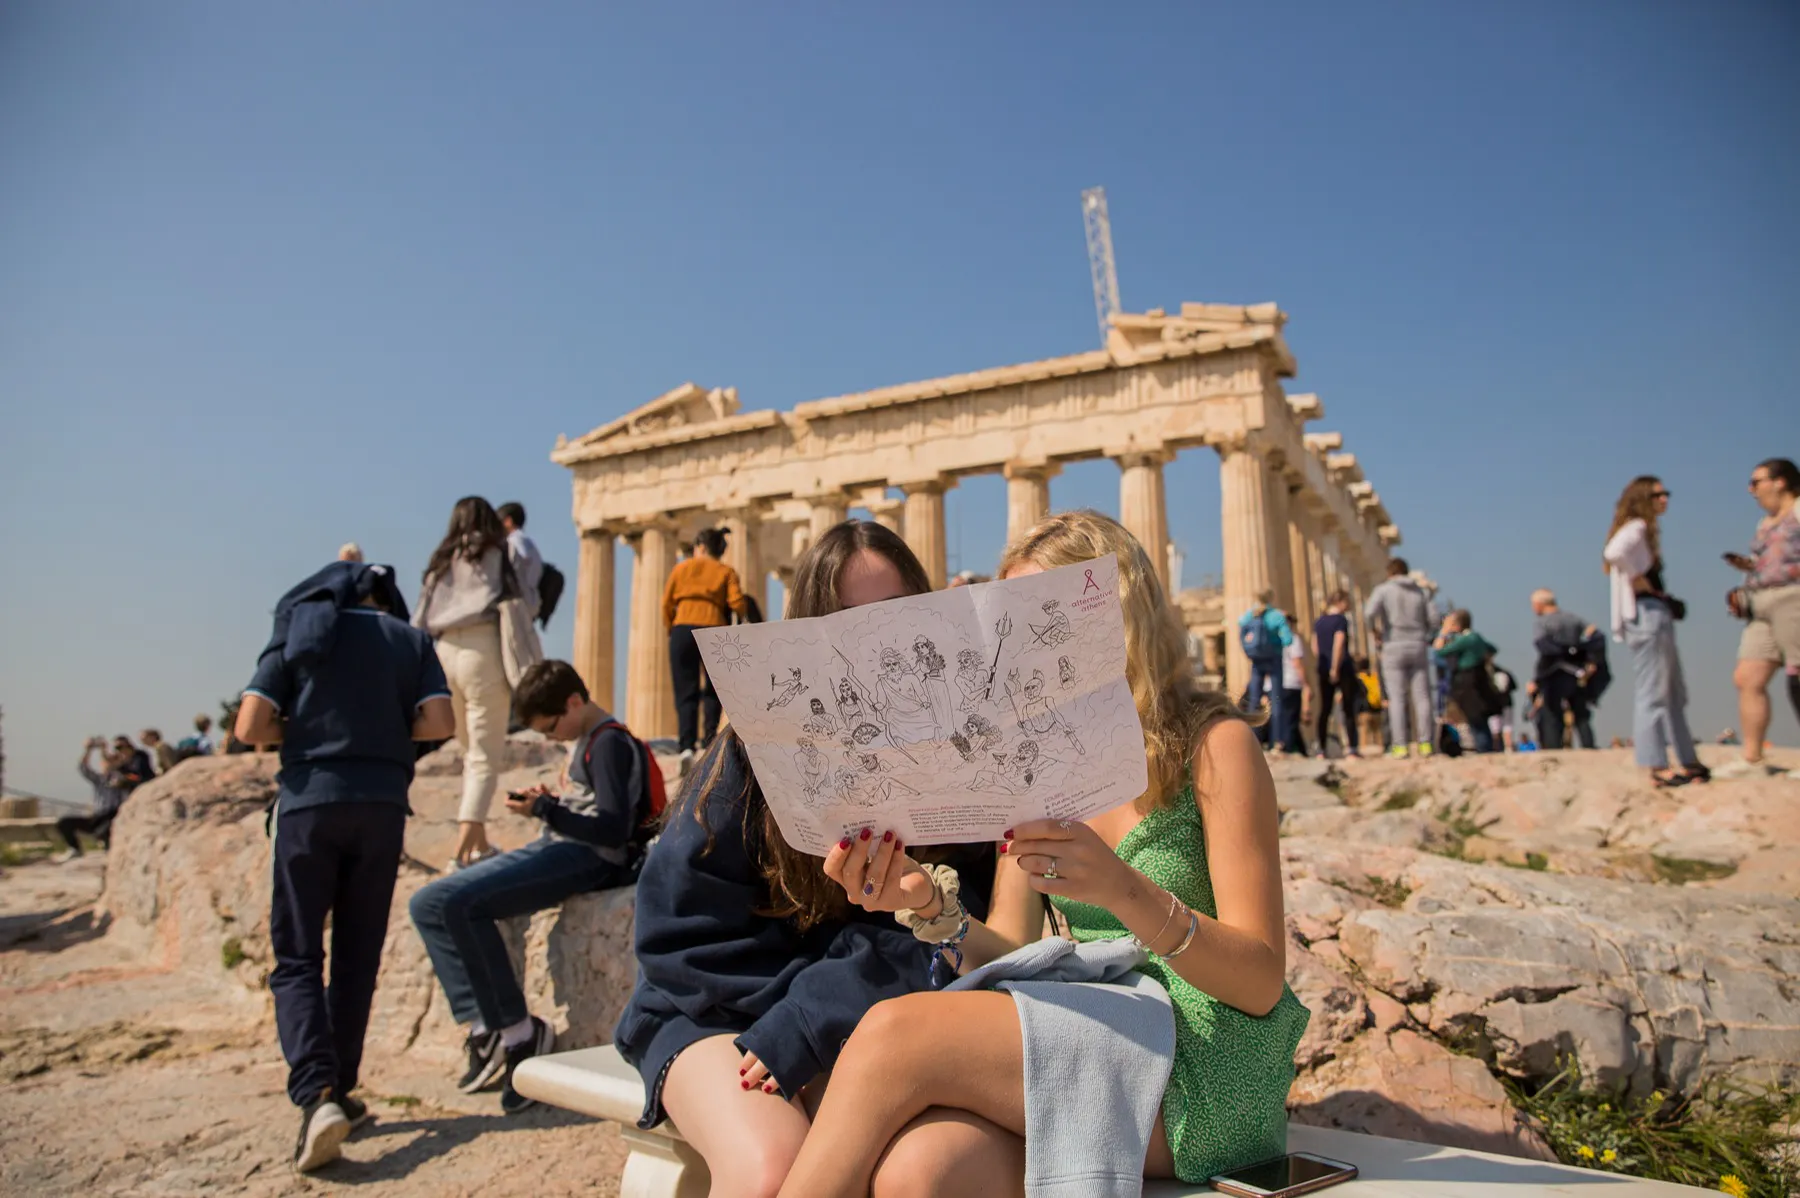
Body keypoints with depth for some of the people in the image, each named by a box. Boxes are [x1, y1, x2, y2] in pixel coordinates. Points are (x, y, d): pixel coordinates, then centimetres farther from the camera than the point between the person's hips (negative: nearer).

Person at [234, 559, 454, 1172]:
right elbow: (439, 723, -3)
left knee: (297, 958, 2)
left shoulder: (299, 629, 6)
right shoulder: (411, 640, 9)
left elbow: (250, 726, -2)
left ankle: (316, 1095, -15)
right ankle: (337, 1092, 18)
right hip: (380, 804, 1)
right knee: (356, 957, 12)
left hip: (309, 800, -1)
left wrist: (300, 730, 17)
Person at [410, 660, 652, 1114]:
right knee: (427, 904, 1)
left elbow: (613, 829, -18)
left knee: (458, 902, -26)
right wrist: (549, 803, 6)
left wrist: (545, 809, -15)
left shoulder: (611, 744, -10)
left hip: (585, 857, -11)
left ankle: (517, 1031, -16)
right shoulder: (584, 741, 19)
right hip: (554, 849, 11)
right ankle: (487, 1027, -3)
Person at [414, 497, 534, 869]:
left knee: (471, 753, 16)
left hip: (443, 653, 5)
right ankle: (464, 848, -17)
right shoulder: (502, 553, 10)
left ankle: (479, 844, 17)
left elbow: (419, 622, 14)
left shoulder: (441, 561, 20)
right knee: (485, 757, -4)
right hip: (482, 650, -4)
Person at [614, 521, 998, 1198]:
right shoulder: (758, 749, -7)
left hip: (875, 1023, 1)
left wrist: (817, 1018, -19)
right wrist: (809, 995, -14)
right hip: (725, 1013, 0)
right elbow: (681, 931, -4)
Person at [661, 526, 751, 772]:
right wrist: (743, 609, 19)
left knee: (686, 693, -2)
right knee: (712, 691, 16)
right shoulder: (726, 572, 11)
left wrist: (670, 629, 21)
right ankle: (708, 738, 8)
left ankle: (686, 746, -18)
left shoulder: (682, 568, 15)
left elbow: (666, 604, 9)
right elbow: (738, 605, -3)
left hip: (683, 630, 0)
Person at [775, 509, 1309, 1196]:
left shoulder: (1213, 742, -4)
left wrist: (1125, 890, -28)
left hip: (1206, 1070, -4)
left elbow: (1263, 982, -10)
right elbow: (1010, 957, 7)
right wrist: (929, 903, -15)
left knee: (895, 1033, -25)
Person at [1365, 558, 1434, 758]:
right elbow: (1430, 620, 7)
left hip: (1393, 649, -3)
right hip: (1418, 647, 3)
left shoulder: (1383, 590, 1)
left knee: (1396, 699, -3)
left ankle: (1400, 746, -6)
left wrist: (1375, 633, -3)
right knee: (1421, 697, 4)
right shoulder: (1419, 591, 12)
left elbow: (1370, 612, -17)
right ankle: (1424, 743, 1)